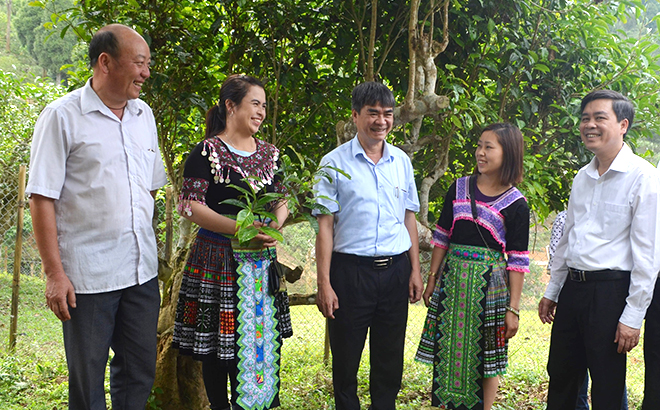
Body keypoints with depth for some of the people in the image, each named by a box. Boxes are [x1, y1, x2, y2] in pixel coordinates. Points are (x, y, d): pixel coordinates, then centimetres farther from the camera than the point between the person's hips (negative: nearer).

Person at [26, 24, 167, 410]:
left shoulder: (144, 114, 11)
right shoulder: (62, 116, -7)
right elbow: (42, 198, -9)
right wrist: (55, 273, -13)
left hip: (142, 271, 5)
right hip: (87, 276, -5)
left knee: (140, 374, 13)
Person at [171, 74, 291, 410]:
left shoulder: (268, 153, 11)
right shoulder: (207, 152, -8)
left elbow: (282, 200, 16)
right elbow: (188, 205, -14)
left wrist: (275, 223, -7)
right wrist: (240, 229, -22)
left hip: (261, 258, 6)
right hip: (219, 259, -5)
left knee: (262, 337, 9)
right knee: (219, 343, 3)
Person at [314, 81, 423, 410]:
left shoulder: (401, 161, 9)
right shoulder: (334, 163, -4)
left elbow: (409, 218, 14)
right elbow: (325, 225, -6)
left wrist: (415, 270, 9)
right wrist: (324, 283, -10)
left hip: (395, 270, 4)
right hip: (350, 270, -3)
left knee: (390, 359, 12)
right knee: (345, 358, 6)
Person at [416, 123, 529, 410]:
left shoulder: (516, 204, -5)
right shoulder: (459, 188, 5)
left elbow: (518, 261, -5)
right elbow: (442, 237, 11)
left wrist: (513, 308, -7)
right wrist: (432, 279, 8)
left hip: (489, 283, -3)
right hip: (452, 277, 3)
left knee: (486, 354, 5)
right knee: (449, 350, 9)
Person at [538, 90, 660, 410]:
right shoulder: (582, 177, 12)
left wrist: (633, 316, -16)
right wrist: (552, 291, 20)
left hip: (610, 291, -7)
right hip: (572, 288, 7)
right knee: (560, 378, 15)